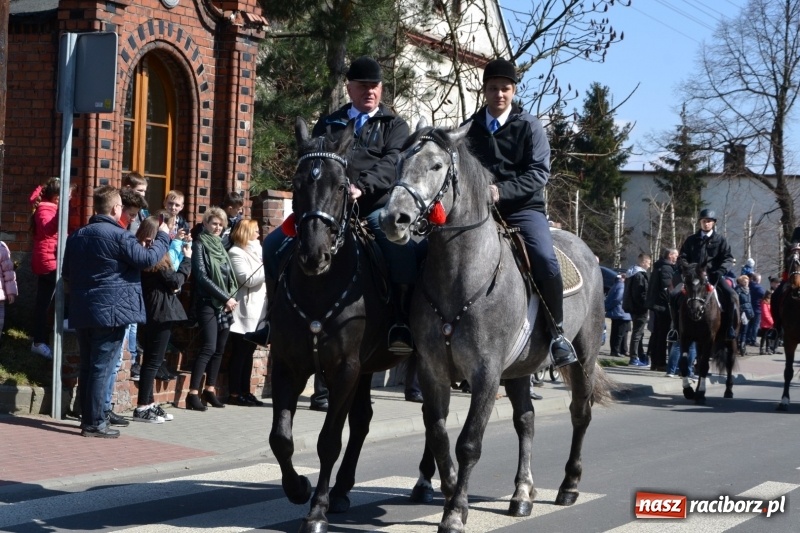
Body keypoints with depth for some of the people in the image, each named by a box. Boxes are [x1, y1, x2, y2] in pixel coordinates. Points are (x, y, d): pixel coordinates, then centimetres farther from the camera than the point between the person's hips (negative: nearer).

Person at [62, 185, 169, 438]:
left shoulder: (77, 236, 11)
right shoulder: (119, 235, -13)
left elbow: (66, 273, 17)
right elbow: (147, 259, -13)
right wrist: (163, 237, 2)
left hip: (83, 311, 7)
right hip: (111, 310, -7)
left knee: (87, 366, 14)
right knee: (102, 367, -5)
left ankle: (87, 417, 19)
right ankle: (95, 423, -4)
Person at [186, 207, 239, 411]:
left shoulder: (220, 245, 17)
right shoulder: (199, 245, -4)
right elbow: (202, 277, -11)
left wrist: (231, 298, 4)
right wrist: (225, 298, -12)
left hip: (225, 304, 7)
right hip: (208, 303, -7)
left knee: (219, 349, 6)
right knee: (209, 347, -15)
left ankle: (210, 389, 15)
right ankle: (193, 393, -14)